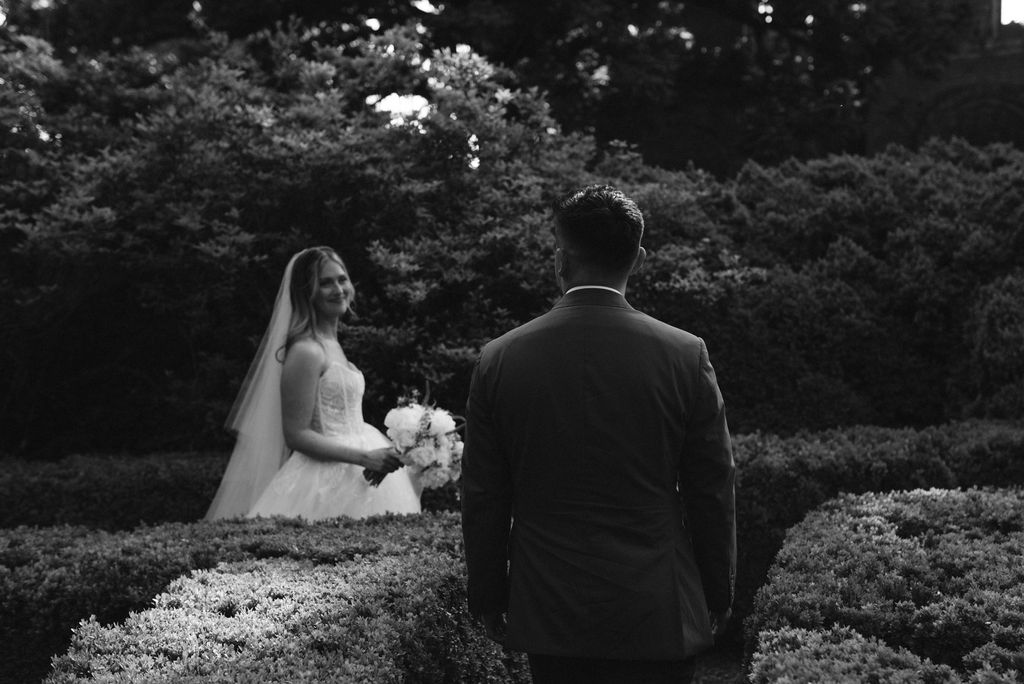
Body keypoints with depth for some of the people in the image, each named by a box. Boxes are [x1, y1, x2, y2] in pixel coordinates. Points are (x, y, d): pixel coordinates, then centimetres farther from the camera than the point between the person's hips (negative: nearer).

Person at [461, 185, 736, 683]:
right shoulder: (685, 356, -8)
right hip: (656, 618, -1)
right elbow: (713, 494, -2)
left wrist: (488, 600, 12)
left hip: (547, 614, 1)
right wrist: (717, 599, 10)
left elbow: (482, 500, 1)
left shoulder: (500, 359, -5)